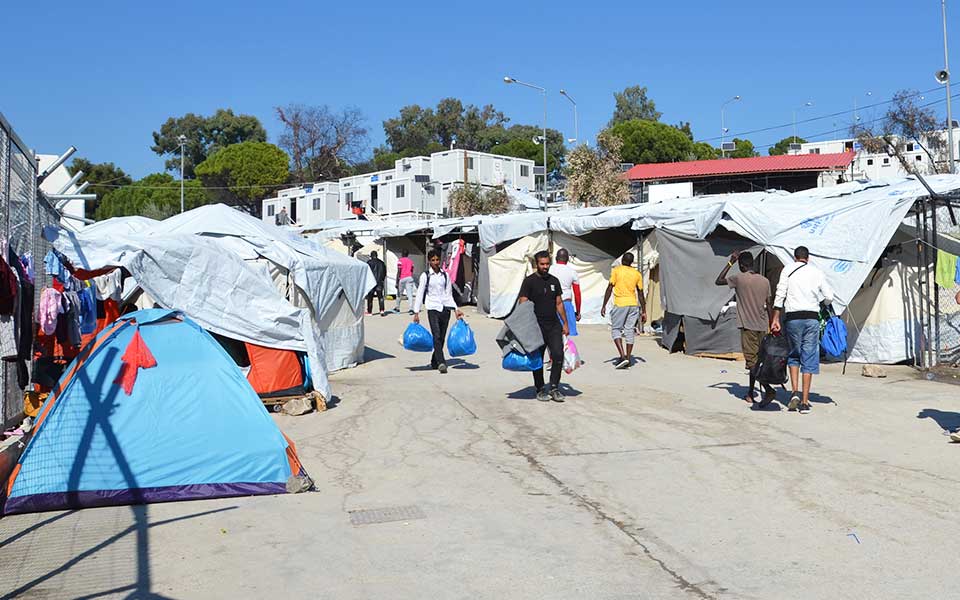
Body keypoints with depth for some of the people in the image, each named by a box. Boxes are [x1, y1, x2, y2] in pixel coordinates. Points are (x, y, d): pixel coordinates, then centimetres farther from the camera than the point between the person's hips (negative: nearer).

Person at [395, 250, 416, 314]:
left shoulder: (400, 261, -1)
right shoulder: (411, 261, 14)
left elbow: (398, 272, -7)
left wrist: (397, 282, -7)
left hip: (402, 278, -3)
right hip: (409, 278, 3)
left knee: (399, 294, 13)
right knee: (410, 294, -3)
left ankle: (397, 308, 22)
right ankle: (411, 309, -16)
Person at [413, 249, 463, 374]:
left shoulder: (445, 275, 13)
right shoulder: (425, 275, 4)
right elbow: (419, 294, 3)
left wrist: (456, 309, 6)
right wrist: (416, 313, -4)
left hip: (445, 308, 4)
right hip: (433, 308, -4)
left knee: (442, 337, 5)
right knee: (436, 336, -16)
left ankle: (434, 362, 19)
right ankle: (441, 362, -23)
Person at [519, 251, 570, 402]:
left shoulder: (554, 281, 12)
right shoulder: (529, 281, -4)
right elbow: (523, 305, -8)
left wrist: (565, 323, 14)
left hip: (554, 325, 4)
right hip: (537, 327, -4)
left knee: (558, 355, -9)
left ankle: (554, 387, 2)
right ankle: (540, 390, 18)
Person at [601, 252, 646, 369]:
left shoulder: (616, 271, -2)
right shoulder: (637, 274, 8)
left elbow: (609, 289, -5)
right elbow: (640, 294, 10)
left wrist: (604, 306, -1)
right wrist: (643, 312, 15)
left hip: (620, 304, -4)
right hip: (633, 305, 4)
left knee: (616, 329, 4)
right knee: (629, 331, 9)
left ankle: (623, 356, -11)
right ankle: (628, 358, 10)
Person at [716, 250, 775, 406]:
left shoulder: (739, 278, -8)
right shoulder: (765, 281, 7)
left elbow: (718, 281, 7)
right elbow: (769, 305, 10)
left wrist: (730, 263, 10)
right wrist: (772, 326, 17)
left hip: (747, 326, -6)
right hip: (762, 326, 6)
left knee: (751, 361, -8)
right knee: (756, 359, 15)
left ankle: (769, 390, -22)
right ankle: (751, 392, 22)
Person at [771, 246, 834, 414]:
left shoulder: (788, 270, 4)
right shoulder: (817, 272, 8)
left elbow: (780, 295, -3)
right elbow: (829, 297, 9)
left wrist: (775, 319, -1)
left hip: (793, 318, 0)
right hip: (812, 318, 1)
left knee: (793, 355, 16)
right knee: (809, 359, 4)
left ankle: (794, 393, 1)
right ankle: (805, 401, 4)